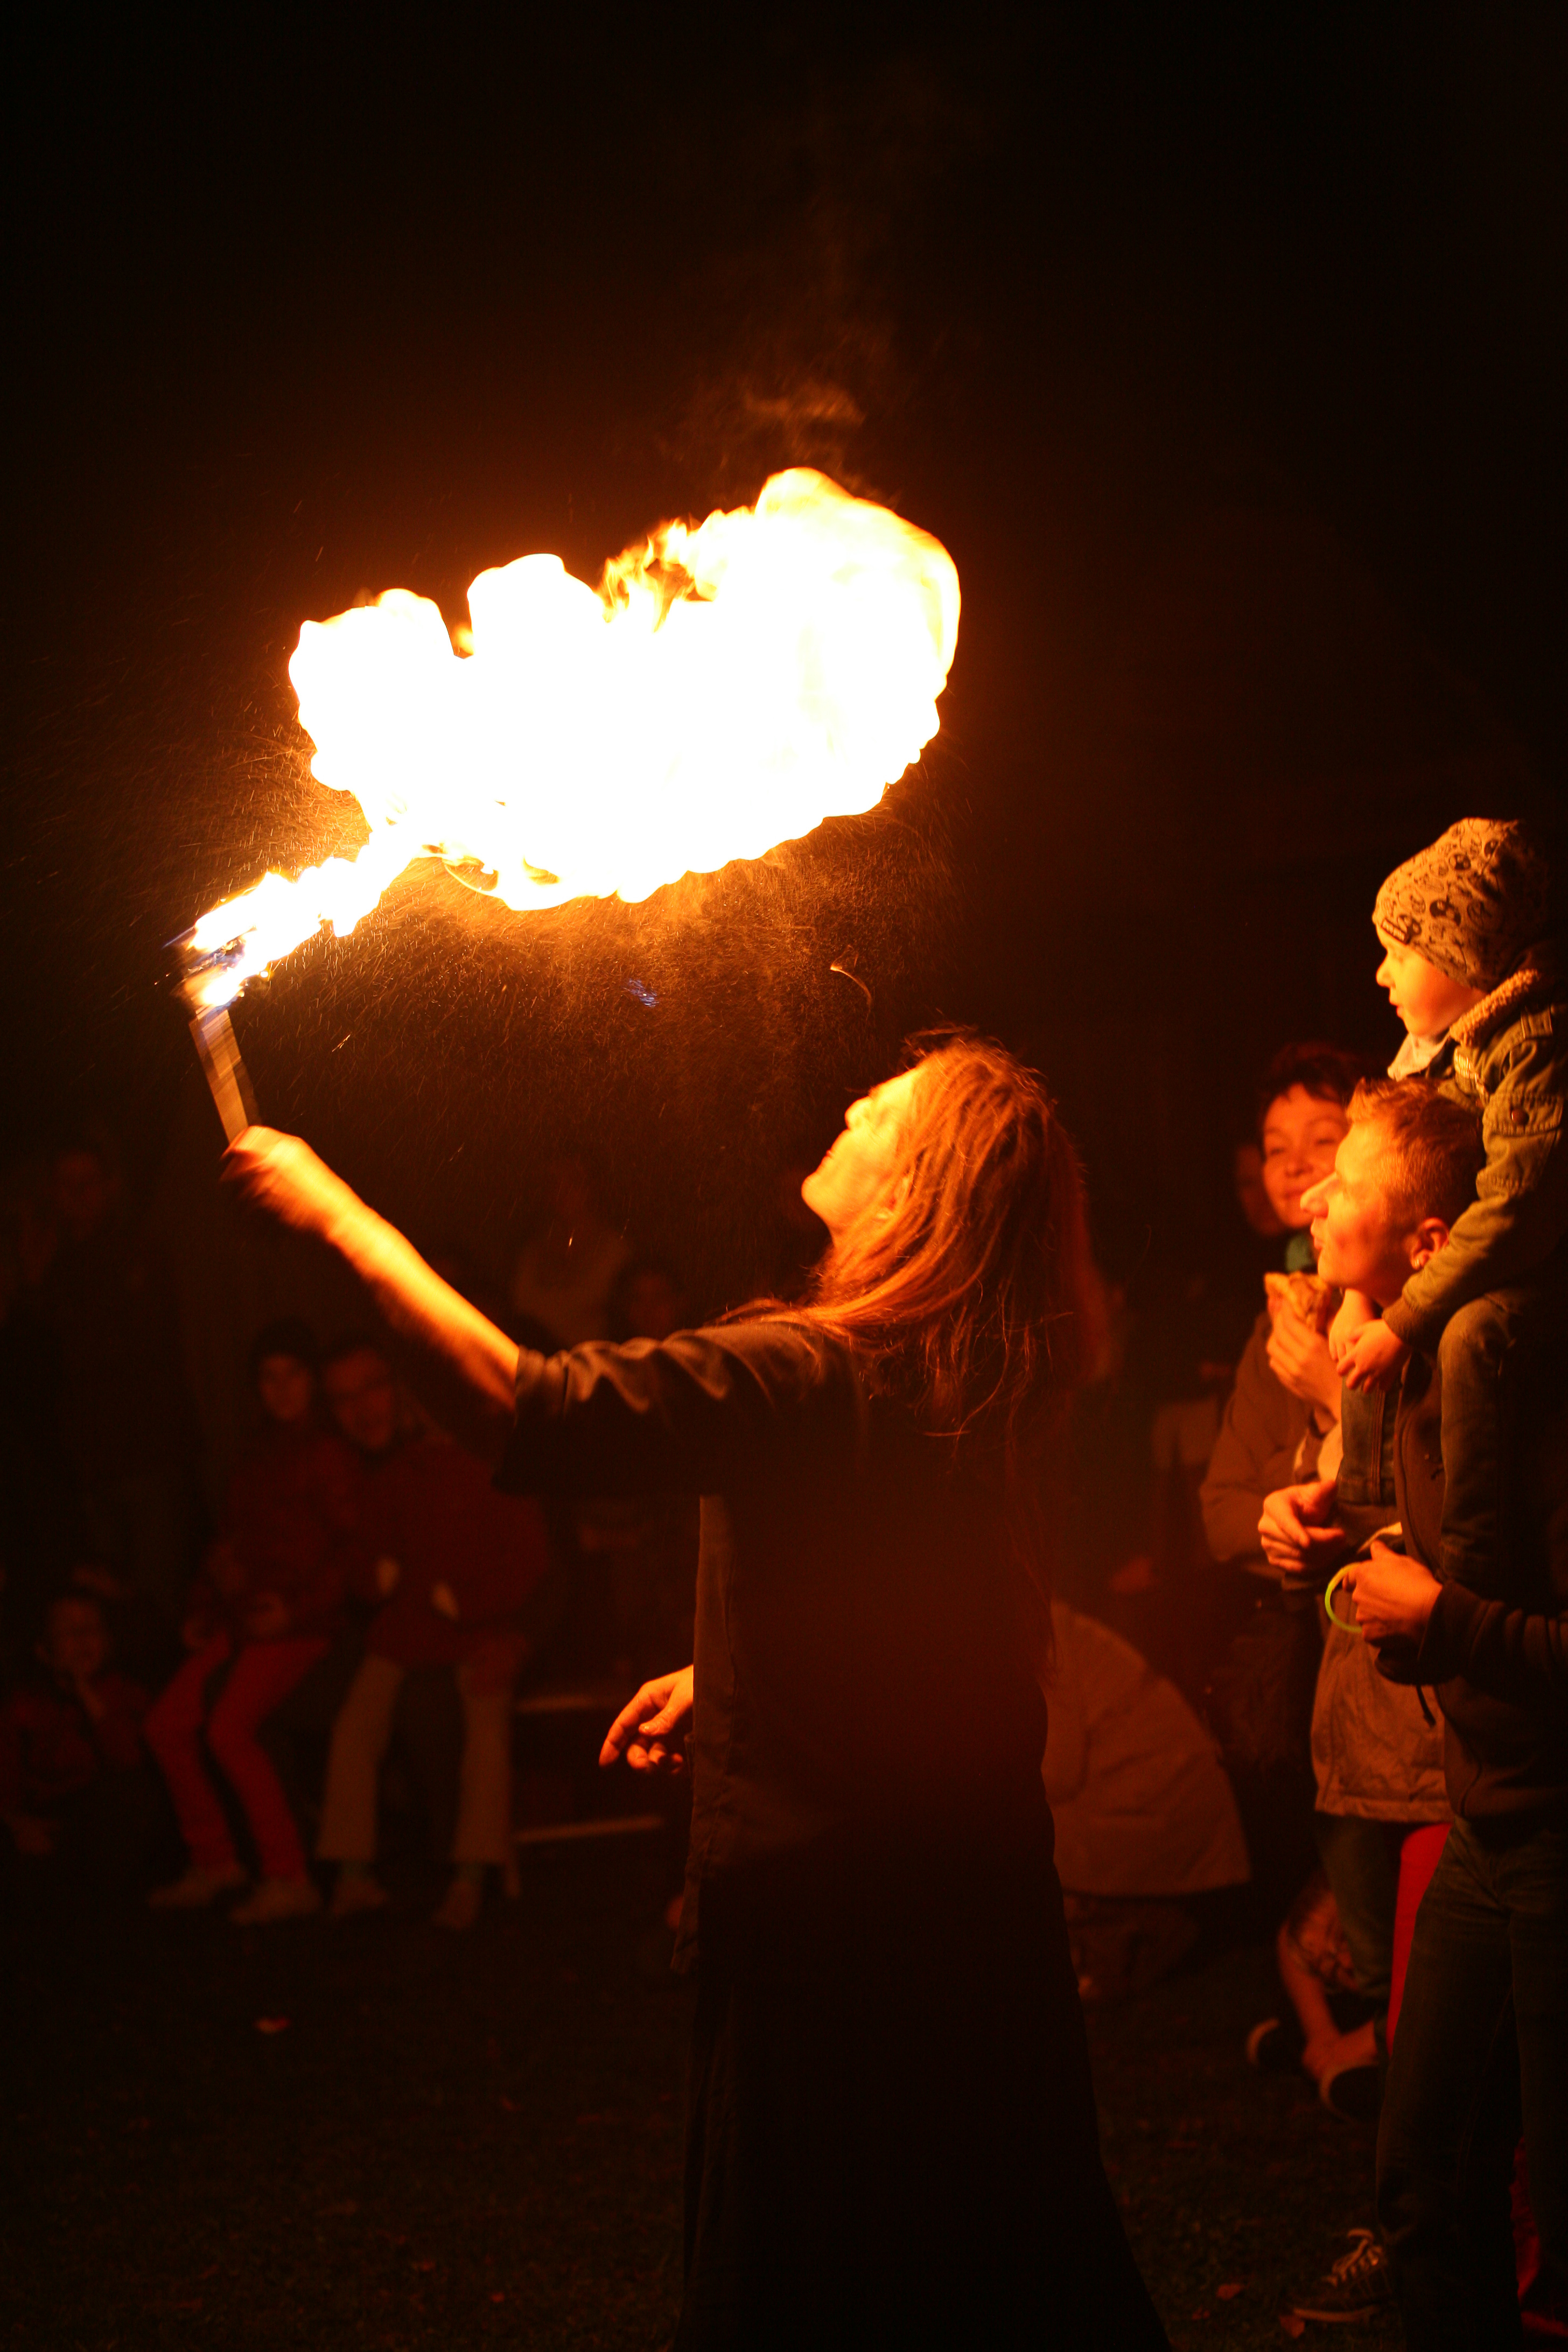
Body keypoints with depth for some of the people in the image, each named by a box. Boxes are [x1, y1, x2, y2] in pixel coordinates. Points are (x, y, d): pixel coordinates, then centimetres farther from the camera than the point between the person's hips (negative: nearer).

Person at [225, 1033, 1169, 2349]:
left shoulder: (811, 1376, -24)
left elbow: (527, 1408, -30)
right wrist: (723, 1671, 20)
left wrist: (336, 1213, -22)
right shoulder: (977, 1386, 3)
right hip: (974, 1884, 8)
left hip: (825, 1902, -8)